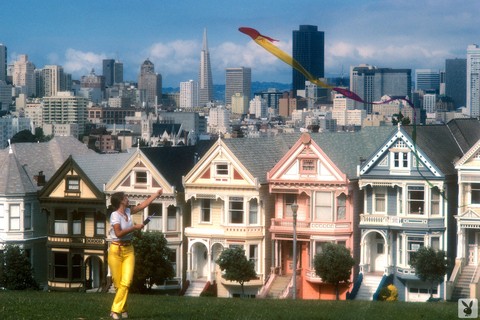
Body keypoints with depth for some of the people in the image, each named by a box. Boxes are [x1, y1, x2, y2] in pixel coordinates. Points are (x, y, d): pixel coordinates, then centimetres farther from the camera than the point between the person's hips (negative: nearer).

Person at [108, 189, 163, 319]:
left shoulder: (128, 211, 8)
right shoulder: (115, 215, -12)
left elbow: (143, 205, 21)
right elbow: (118, 233, -22)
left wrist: (156, 194, 25)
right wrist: (135, 227, -18)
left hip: (128, 250, 6)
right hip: (116, 250, -6)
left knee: (126, 282, -9)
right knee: (118, 283, -1)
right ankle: (123, 309, 12)